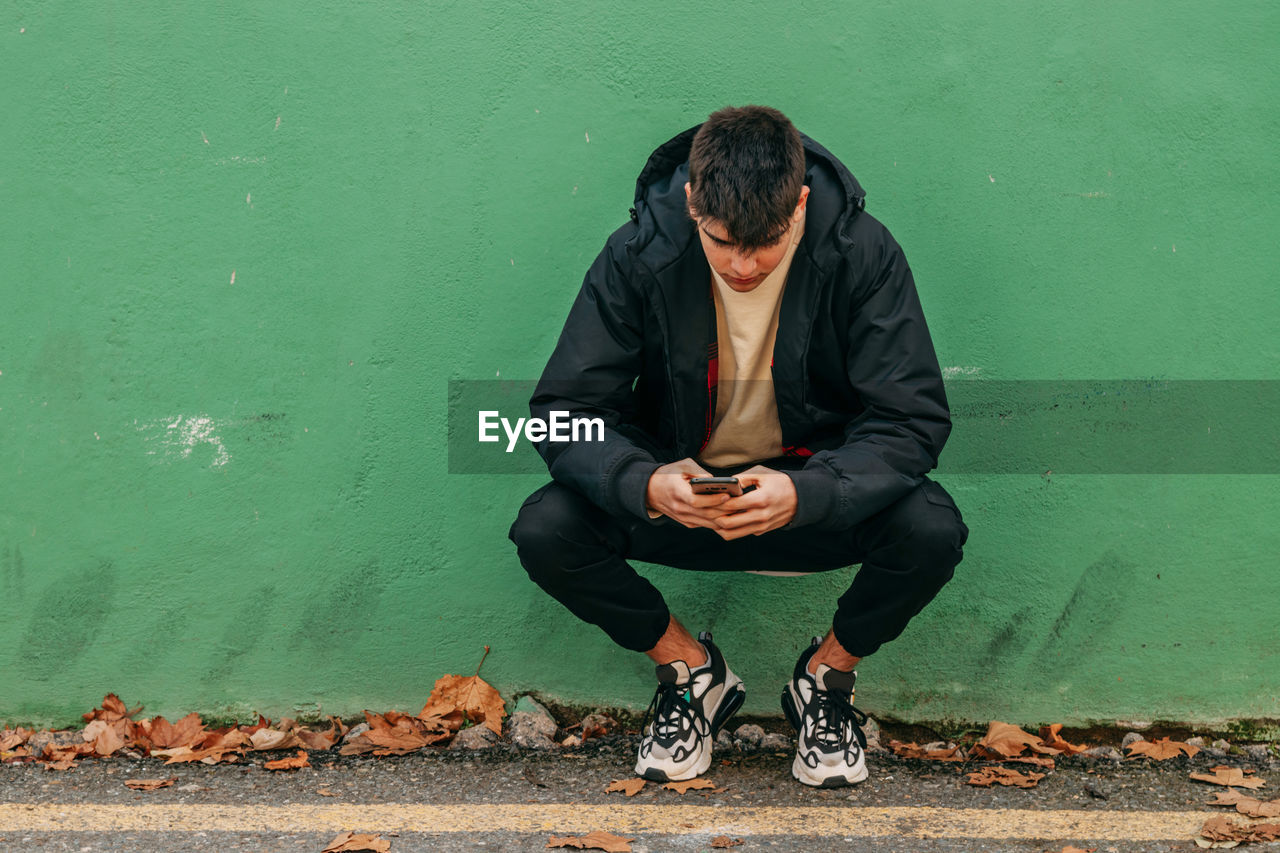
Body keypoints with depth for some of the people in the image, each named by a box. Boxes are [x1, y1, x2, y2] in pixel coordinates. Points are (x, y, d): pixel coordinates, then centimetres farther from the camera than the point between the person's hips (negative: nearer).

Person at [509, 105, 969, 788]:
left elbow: (913, 418, -19)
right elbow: (565, 411, -14)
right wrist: (645, 483, -35)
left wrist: (806, 493, -38)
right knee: (544, 531, -25)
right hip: (680, 493, 1)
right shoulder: (638, 256, -15)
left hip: (815, 496, -1)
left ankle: (827, 674, 1)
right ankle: (690, 670, 3)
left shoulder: (862, 254, -18)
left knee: (932, 530, -31)